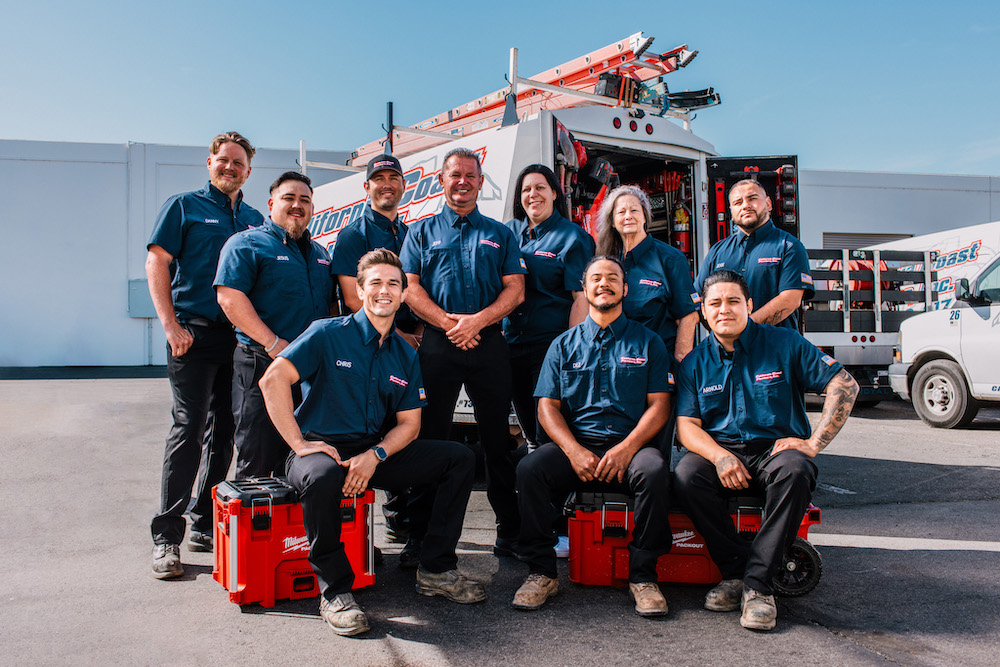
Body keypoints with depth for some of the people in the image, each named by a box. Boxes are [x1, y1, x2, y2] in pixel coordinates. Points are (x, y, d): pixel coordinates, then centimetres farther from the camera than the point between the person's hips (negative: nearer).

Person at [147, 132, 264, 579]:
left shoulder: (254, 219, 18)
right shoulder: (184, 206, 6)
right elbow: (157, 263, 0)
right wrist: (171, 325, -10)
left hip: (242, 337, 5)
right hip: (195, 332, -5)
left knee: (224, 432, 8)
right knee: (189, 428, -10)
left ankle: (205, 525, 19)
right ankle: (166, 537, -3)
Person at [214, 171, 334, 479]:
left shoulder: (319, 252, 20)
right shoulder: (247, 243, -2)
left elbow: (331, 304, 25)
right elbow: (229, 297, -14)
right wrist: (274, 344, -19)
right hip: (263, 363, -6)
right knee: (258, 458, -3)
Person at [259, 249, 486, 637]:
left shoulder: (405, 356, 10)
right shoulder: (328, 334, -6)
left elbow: (409, 423, 7)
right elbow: (273, 379, -16)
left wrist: (375, 455, -13)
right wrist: (299, 443, -20)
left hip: (378, 451, 6)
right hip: (322, 447, -5)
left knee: (460, 459, -5)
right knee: (323, 476, -41)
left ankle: (435, 570, 3)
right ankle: (335, 592, -21)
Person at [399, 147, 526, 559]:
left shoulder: (500, 234, 14)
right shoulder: (422, 231, 13)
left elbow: (515, 289, 5)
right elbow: (410, 287, 2)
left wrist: (477, 320, -12)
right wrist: (447, 323, -12)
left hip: (489, 343, 1)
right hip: (437, 344, 0)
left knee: (498, 439, 3)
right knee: (430, 437, 2)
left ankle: (510, 532, 13)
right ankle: (419, 536, 10)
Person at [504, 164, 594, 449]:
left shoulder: (572, 237, -3)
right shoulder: (510, 231, 12)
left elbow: (581, 298, -9)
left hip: (551, 343, -5)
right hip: (510, 341, 5)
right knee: (527, 424, 15)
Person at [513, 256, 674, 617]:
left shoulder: (647, 342, 12)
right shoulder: (564, 344, 16)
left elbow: (659, 405, 4)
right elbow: (547, 406, 7)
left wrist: (626, 449, -14)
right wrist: (574, 451, -12)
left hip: (630, 443, -1)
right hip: (575, 443, 1)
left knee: (654, 470, -34)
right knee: (529, 468, -27)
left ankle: (642, 576, -16)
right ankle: (541, 572, -13)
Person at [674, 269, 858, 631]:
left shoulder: (784, 343, 2)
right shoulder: (694, 363, 9)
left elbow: (844, 385, -2)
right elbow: (686, 425, 1)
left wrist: (813, 443, -12)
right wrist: (719, 455, -21)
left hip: (775, 449, -1)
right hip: (721, 451, 2)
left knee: (794, 470, -36)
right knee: (686, 474, -30)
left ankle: (757, 582, -28)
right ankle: (735, 570, -19)